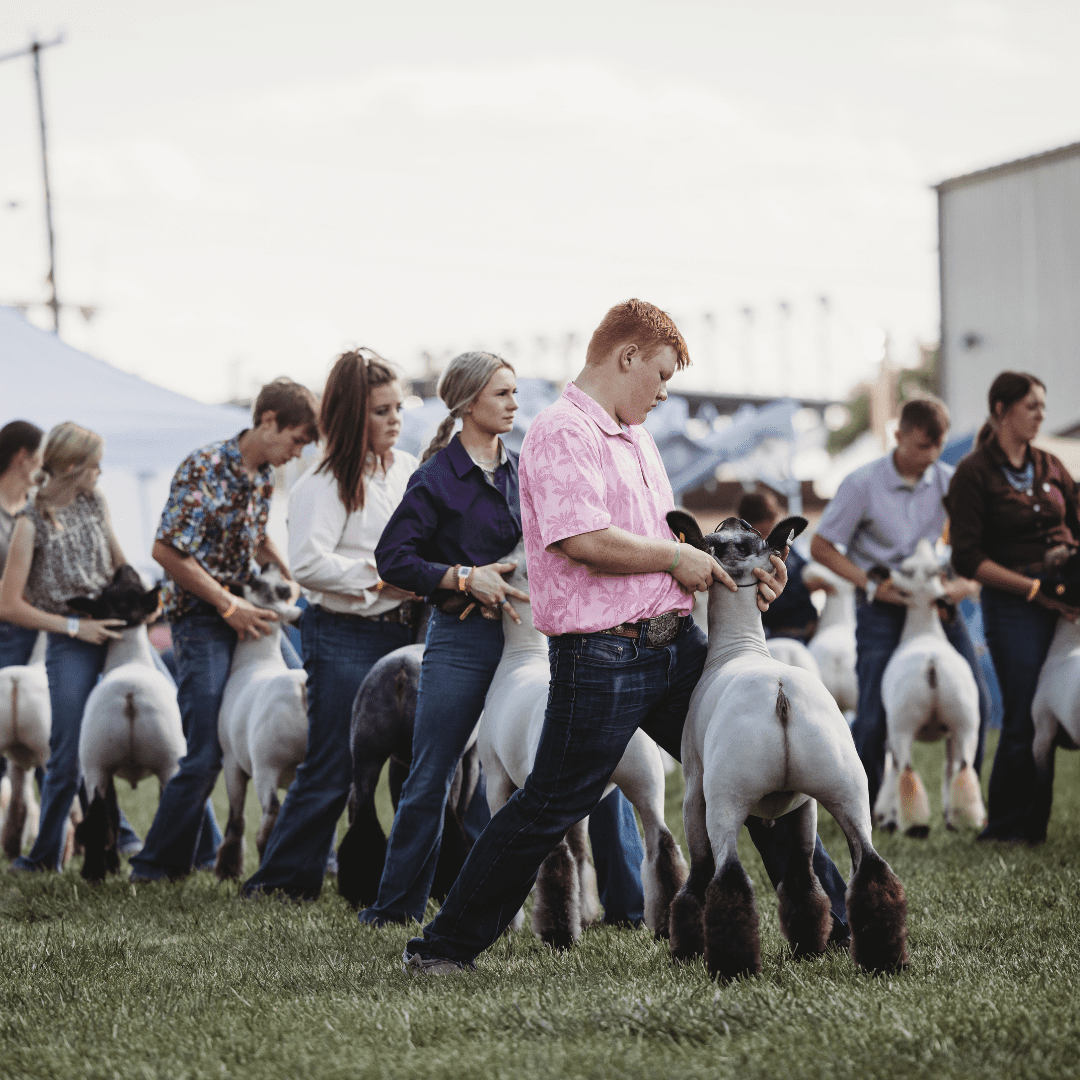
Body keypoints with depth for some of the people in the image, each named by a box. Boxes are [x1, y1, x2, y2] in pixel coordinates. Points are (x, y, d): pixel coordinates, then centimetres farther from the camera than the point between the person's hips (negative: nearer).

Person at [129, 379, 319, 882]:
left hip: (248, 612, 8)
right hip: (202, 618, -8)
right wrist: (229, 605, -19)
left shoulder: (264, 473, 6)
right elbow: (167, 550, -20)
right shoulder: (203, 468, -18)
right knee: (207, 753, -11)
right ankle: (157, 863, 3)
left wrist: (286, 574, 9)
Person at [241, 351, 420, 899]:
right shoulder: (325, 483, -9)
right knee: (331, 769, -3)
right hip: (343, 636, -6)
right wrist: (380, 578, -16)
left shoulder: (409, 470, 11)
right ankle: (279, 882, 8)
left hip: (400, 631, 6)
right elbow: (308, 562, -20)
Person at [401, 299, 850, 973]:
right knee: (552, 807, -4)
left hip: (675, 640, 9)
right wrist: (675, 557, -12)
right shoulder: (562, 434, -12)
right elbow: (584, 539, -24)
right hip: (602, 656, -9)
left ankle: (832, 916, 22)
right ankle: (445, 946, 7)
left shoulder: (636, 437, 20)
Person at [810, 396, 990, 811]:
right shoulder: (863, 484, -10)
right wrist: (872, 585, -12)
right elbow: (821, 547, -4)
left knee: (975, 700, -4)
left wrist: (967, 582, -13)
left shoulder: (949, 481, -1)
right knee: (874, 714, -8)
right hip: (883, 607, -3)